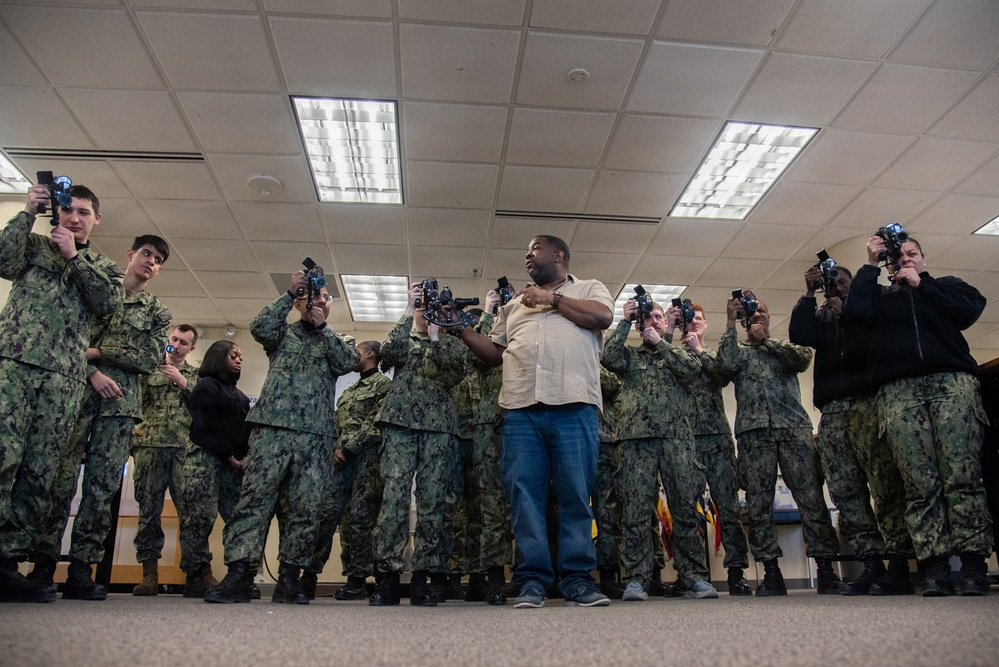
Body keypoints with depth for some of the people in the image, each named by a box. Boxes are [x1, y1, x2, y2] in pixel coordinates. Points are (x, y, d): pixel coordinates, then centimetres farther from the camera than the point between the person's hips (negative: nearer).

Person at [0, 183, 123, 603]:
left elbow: (109, 302, 4)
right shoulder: (35, 245, 21)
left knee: (40, 470, -3)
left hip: (63, 377, 2)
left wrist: (74, 256, 0)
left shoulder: (104, 268, 24)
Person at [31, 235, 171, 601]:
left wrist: (99, 352, -4)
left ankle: (81, 570, 2)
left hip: (121, 403, 1)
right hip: (79, 391, -1)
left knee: (103, 486, -2)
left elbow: (151, 360, 4)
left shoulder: (157, 312, 17)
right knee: (60, 477, -7)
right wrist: (92, 373, -10)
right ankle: (42, 563, 0)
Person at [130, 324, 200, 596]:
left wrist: (183, 382, -3)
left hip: (185, 449, -1)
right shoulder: (149, 368, 17)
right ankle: (149, 573, 5)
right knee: (148, 509, 0)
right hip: (150, 446, 1)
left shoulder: (196, 375, 17)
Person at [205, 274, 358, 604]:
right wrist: (288, 294, -3)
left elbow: (347, 361, 1)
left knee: (305, 507, -1)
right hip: (273, 427, -1)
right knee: (254, 497, -9)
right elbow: (260, 328, -3)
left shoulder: (337, 340, 22)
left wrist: (322, 326, -1)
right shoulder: (284, 331, 19)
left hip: (316, 436, 1)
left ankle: (290, 578, 6)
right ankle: (237, 574, -7)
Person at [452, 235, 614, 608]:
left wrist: (551, 299, 1)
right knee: (525, 493, -3)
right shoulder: (513, 305, 29)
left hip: (574, 406, -3)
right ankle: (532, 580, 2)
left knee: (575, 494, -3)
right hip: (520, 408, 4)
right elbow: (495, 352, 24)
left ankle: (577, 580, 3)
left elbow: (603, 316, -3)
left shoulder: (589, 289, 19)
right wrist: (461, 329, 13)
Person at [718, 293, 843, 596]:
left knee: (811, 496, -7)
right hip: (754, 430, 0)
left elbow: (802, 358, 1)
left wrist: (766, 341, 5)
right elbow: (727, 363, -3)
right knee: (759, 502, -3)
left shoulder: (786, 345, 23)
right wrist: (731, 322, -1)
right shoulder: (739, 350, 21)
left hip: (794, 426, 0)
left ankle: (825, 569, -3)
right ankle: (771, 573, 2)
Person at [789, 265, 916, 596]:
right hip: (832, 412, 3)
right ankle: (872, 565, -1)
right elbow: (798, 335, 4)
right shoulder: (820, 316, 25)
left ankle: (900, 565, -8)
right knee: (845, 492, -3)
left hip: (867, 403, -3)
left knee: (887, 486, -11)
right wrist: (810, 293, 1)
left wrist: (844, 313, 1)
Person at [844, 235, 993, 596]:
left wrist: (920, 284, 8)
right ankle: (935, 568, -9)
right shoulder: (881, 296, 26)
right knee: (920, 484, -8)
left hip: (952, 382, 0)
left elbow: (971, 308, 6)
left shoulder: (946, 285, 26)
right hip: (899, 390, 0)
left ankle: (974, 564, -9)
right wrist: (871, 264, 9)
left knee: (964, 478, -11)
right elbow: (855, 311, 5)